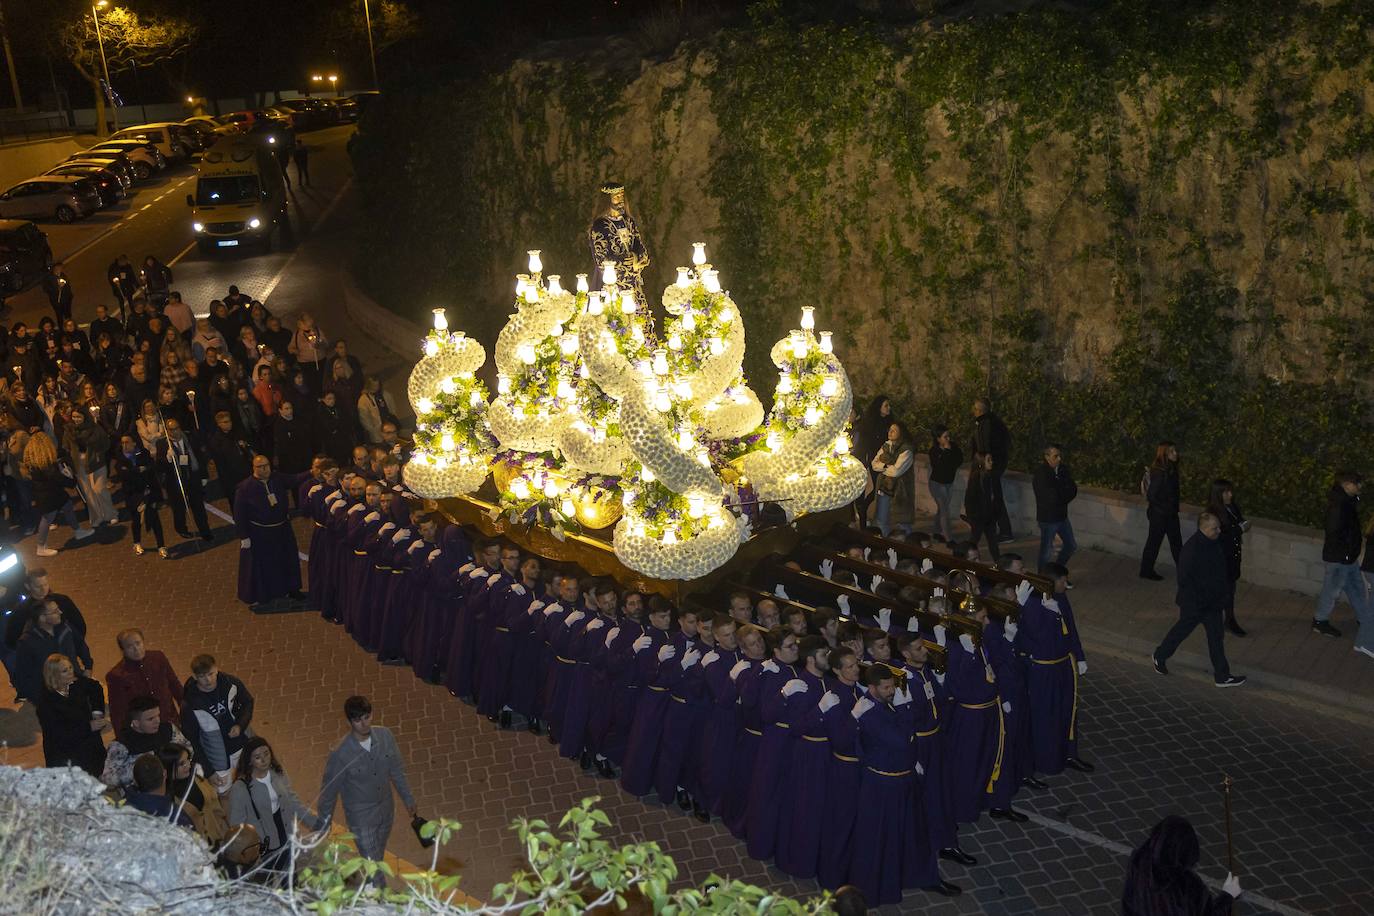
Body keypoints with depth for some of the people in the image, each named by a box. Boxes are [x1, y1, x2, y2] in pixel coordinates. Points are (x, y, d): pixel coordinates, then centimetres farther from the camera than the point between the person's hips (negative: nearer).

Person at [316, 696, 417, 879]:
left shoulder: (385, 735, -15)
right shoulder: (340, 753, -29)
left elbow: (397, 771, 1)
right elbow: (329, 790, -13)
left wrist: (408, 799, 10)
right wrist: (324, 821, 0)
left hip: (386, 810, 5)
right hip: (361, 819, -5)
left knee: (377, 858, 26)